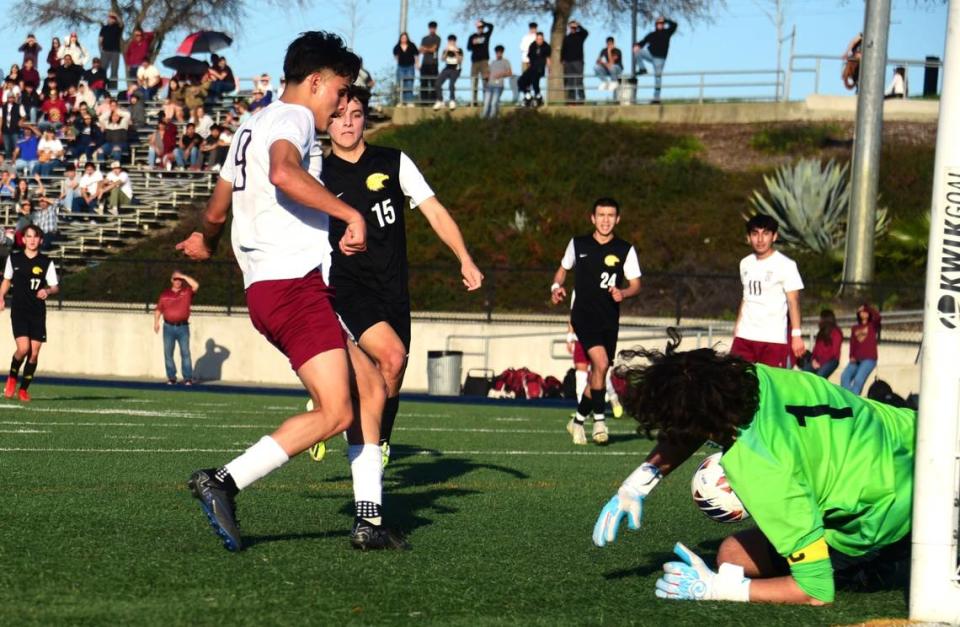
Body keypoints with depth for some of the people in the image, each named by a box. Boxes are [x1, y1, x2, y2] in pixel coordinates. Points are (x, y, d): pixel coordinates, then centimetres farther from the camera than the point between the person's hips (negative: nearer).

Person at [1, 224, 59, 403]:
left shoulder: (46, 262, 2)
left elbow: (55, 287, 4)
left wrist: (47, 291, -18)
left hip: (38, 312, 1)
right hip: (19, 310, -1)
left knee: (34, 353, -1)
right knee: (23, 348, -17)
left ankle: (23, 389, 15)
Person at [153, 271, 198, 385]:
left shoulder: (187, 291, 6)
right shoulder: (165, 294, 10)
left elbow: (196, 285, -12)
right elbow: (158, 309, 11)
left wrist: (183, 276, -5)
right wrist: (156, 322, -2)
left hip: (183, 327, -2)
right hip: (169, 327, 2)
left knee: (185, 352, -5)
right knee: (168, 353, 0)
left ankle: (188, 378, -5)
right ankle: (171, 378, 5)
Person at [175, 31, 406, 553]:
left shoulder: (252, 126, 25)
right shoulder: (291, 118, -5)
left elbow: (216, 211, 34)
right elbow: (283, 173, -29)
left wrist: (204, 241, 56)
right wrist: (350, 213, -28)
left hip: (265, 288, 10)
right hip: (293, 281, -10)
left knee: (370, 388, 12)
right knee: (335, 412, -14)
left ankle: (369, 519, 8)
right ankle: (224, 482, -17)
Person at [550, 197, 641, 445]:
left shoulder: (625, 250, 3)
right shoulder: (578, 244, 5)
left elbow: (636, 285, 4)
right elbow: (563, 269, 20)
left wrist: (623, 293, -18)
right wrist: (557, 287, 0)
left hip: (609, 320, 3)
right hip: (583, 314, -2)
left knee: (598, 373, 8)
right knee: (601, 363, -22)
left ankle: (578, 420, 26)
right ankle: (599, 420, -15)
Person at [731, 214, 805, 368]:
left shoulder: (786, 265, -6)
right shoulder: (745, 263, 12)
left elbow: (793, 302, -8)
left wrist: (796, 335, -15)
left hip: (773, 338, -5)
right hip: (744, 337, 5)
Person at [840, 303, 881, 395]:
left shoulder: (872, 326, 7)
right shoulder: (855, 328, 18)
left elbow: (877, 317, -13)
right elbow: (852, 343, 13)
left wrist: (870, 307, 1)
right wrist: (852, 356, -1)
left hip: (869, 359, -5)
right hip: (856, 360, 5)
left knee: (858, 380, -21)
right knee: (844, 377, -16)